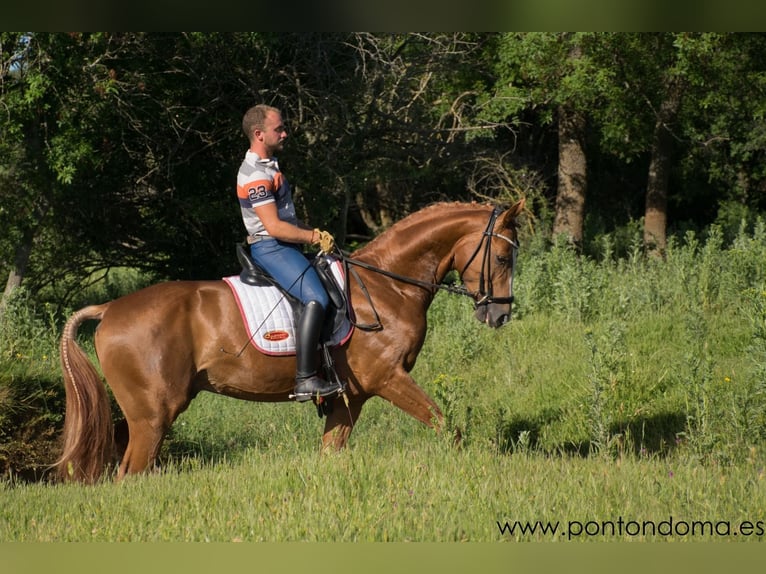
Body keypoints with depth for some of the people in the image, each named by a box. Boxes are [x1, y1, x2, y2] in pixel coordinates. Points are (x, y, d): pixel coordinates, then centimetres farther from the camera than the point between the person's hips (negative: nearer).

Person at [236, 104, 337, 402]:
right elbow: (274, 227, -22)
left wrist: (314, 232, 13)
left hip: (284, 247, 11)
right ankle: (305, 380, -33)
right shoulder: (255, 175, -16)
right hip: (271, 248, -11)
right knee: (315, 298, -28)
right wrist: (315, 237, -13)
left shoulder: (268, 166, 17)